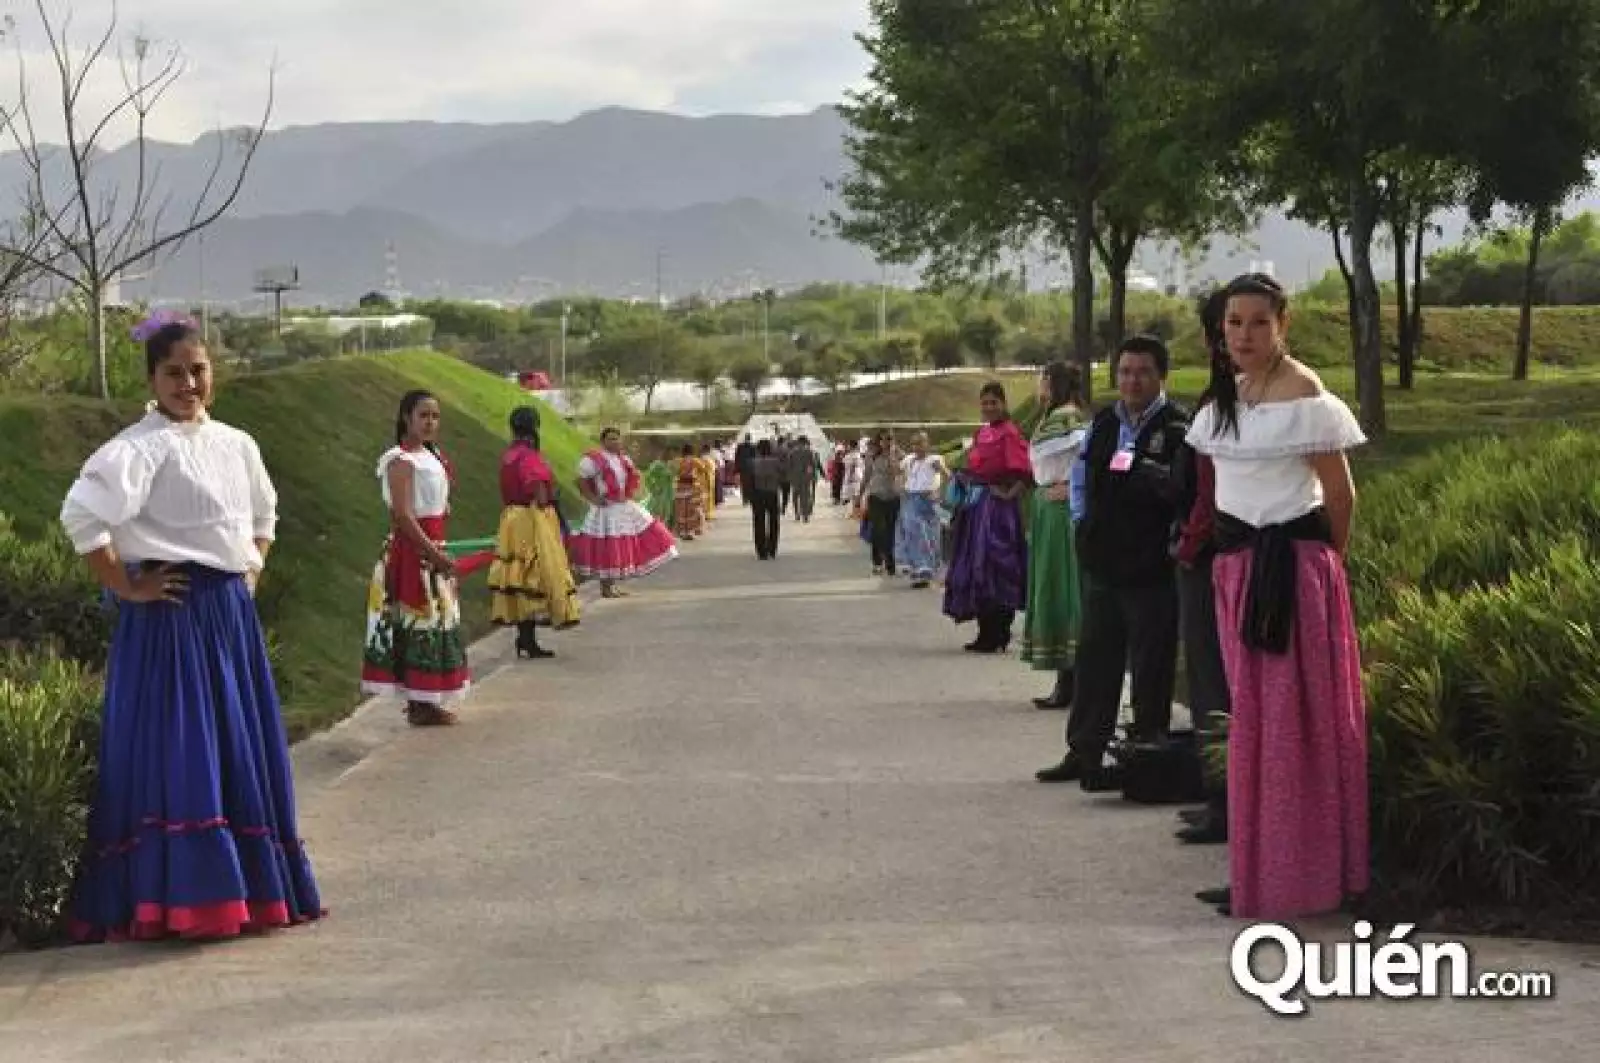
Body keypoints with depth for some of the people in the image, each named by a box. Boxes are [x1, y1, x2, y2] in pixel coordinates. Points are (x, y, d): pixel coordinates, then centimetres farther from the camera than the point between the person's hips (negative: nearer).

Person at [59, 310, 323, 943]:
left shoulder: (236, 444, 10)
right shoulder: (140, 448, -13)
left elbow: (263, 515, 28)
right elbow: (81, 515, -25)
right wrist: (124, 588, -19)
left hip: (231, 613, 7)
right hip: (170, 615, -7)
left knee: (242, 751, 11)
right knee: (177, 754, -7)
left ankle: (253, 885, 22)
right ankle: (180, 899, -2)